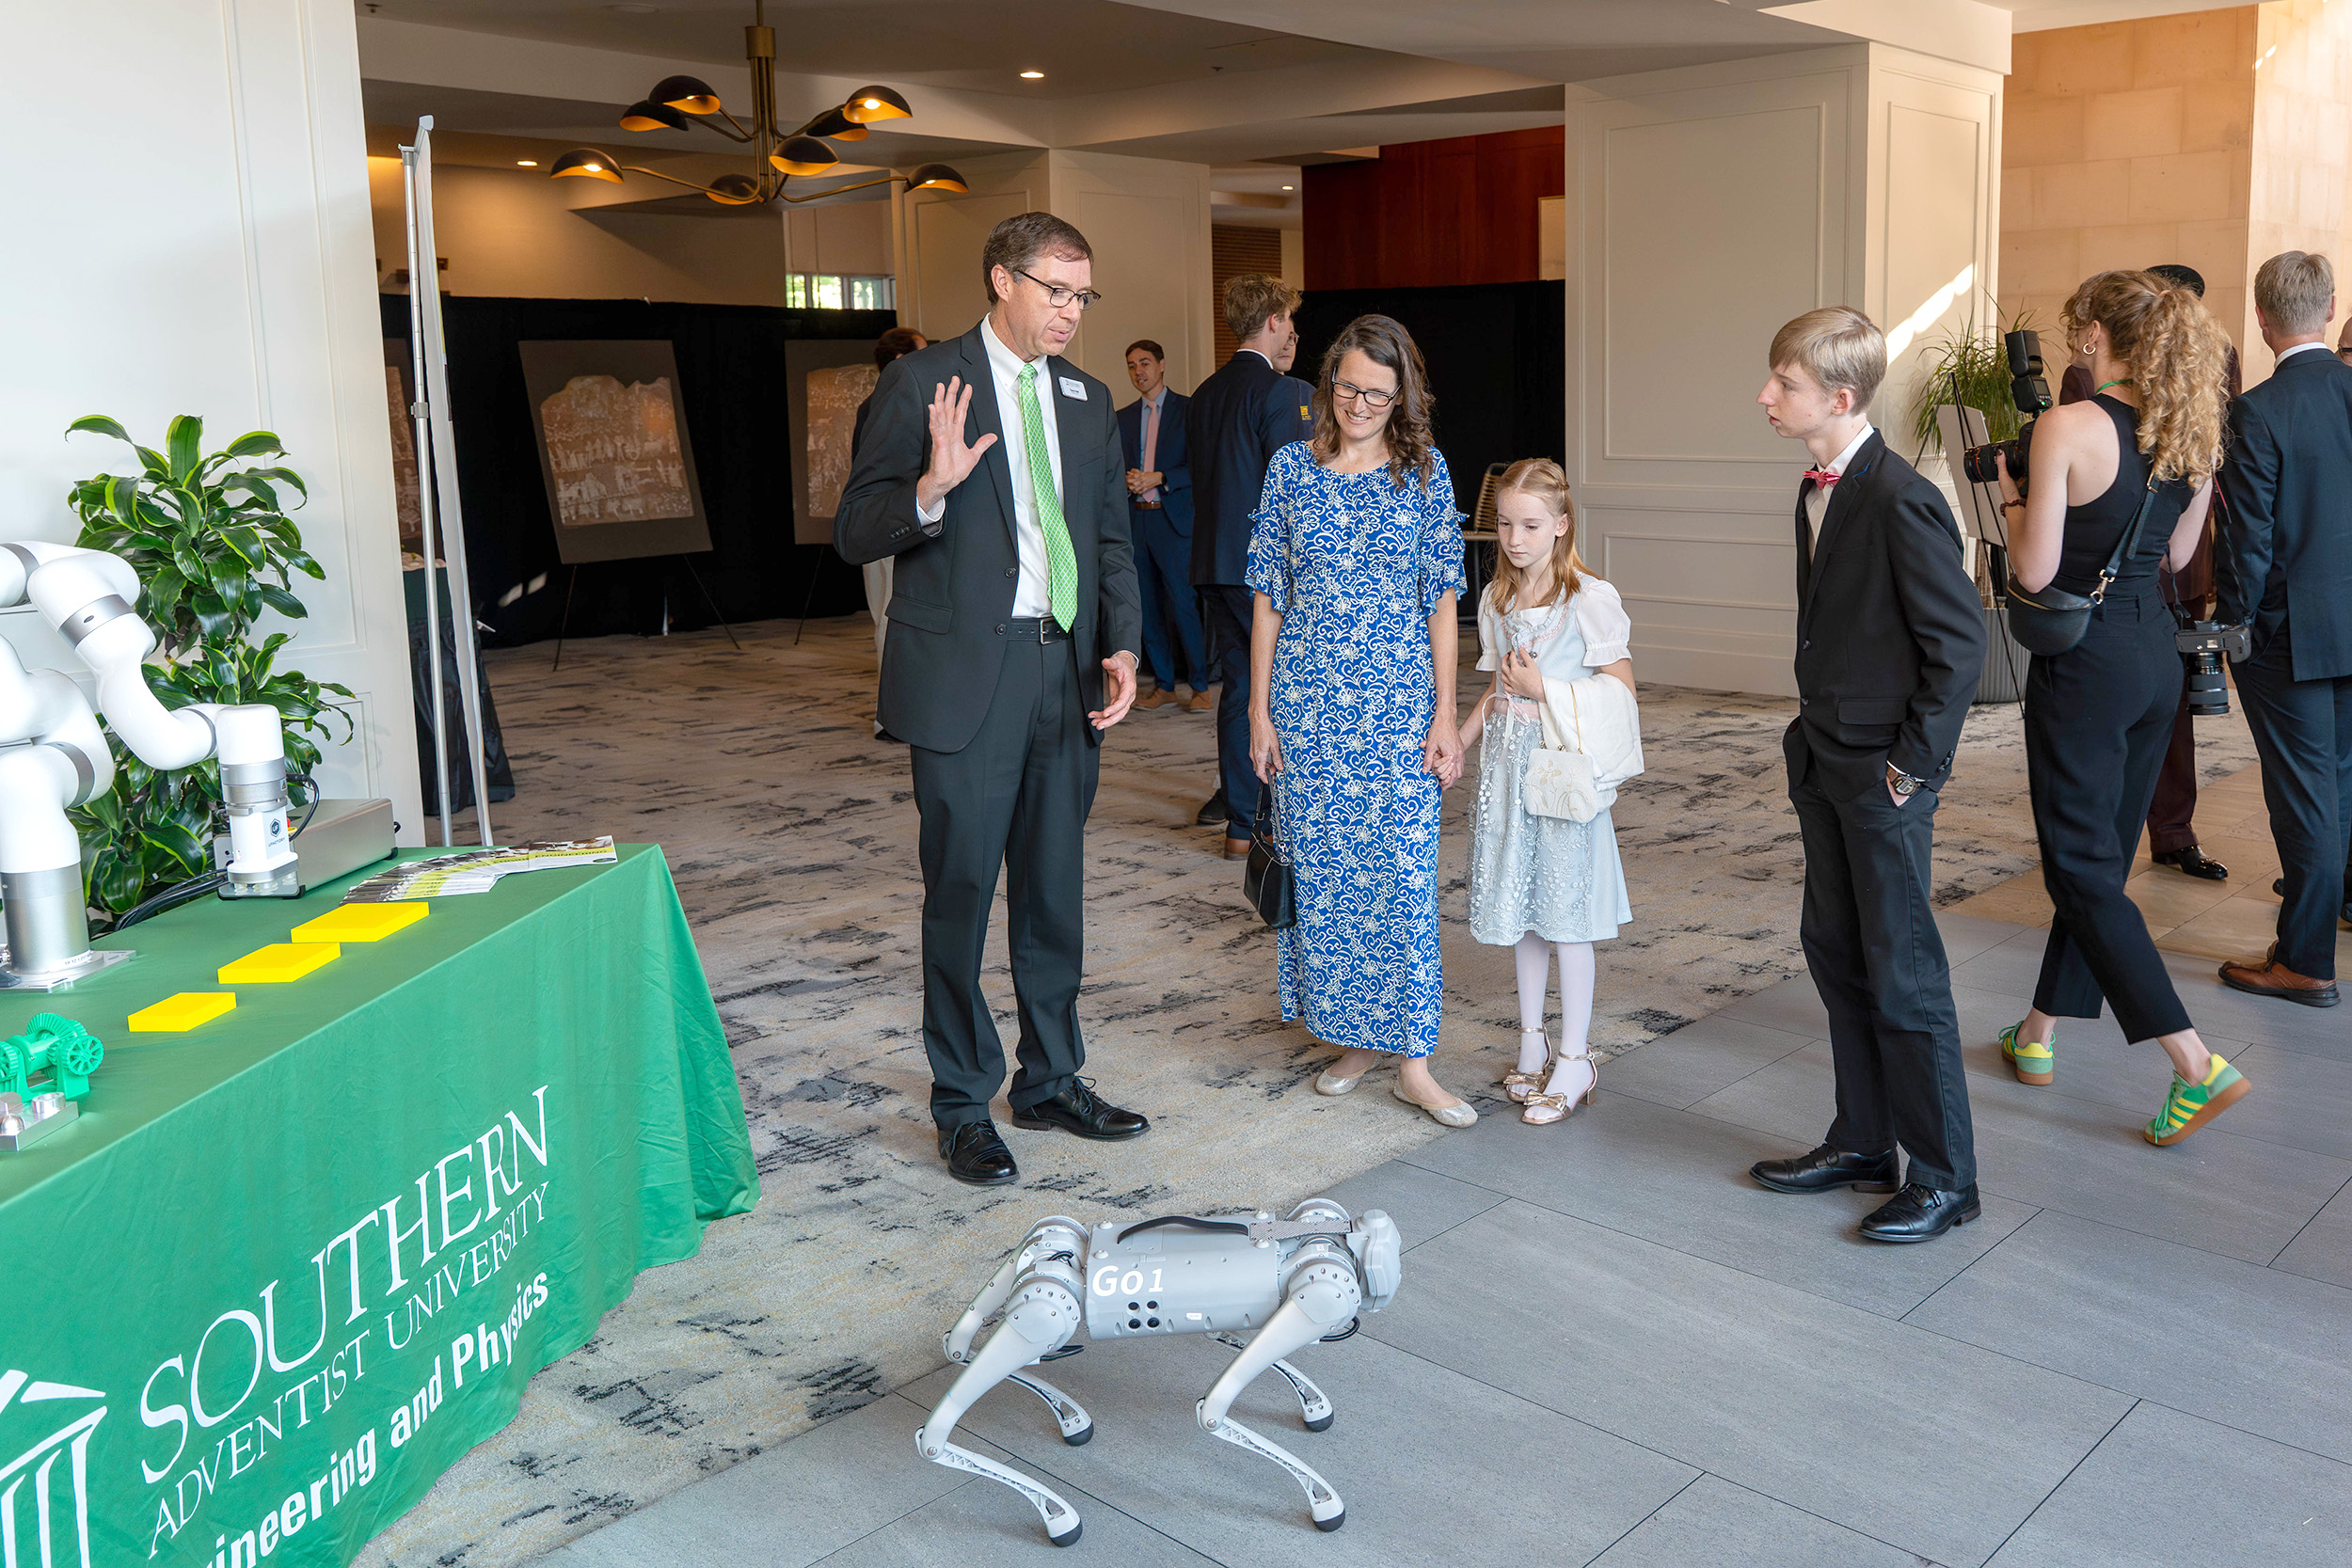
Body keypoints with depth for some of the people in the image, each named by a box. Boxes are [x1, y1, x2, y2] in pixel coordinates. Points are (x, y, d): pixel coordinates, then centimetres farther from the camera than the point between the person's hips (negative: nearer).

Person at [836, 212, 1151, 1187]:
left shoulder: (1087, 400, 13)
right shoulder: (925, 383, -4)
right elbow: (854, 533, -6)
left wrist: (1122, 647, 4)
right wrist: (930, 488, -25)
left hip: (1066, 673, 5)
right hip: (968, 676, -5)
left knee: (1055, 893, 13)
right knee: (961, 894, 1)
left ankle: (1051, 1081, 28)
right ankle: (962, 1104, 16)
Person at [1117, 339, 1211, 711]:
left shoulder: (1188, 409, 2)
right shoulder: (1123, 418, 16)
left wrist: (1159, 478, -14)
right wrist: (1127, 478, -6)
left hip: (1174, 520, -5)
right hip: (1135, 519, 5)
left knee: (1183, 603, -10)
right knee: (1148, 607, 6)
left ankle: (1201, 687, -2)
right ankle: (1163, 685, 14)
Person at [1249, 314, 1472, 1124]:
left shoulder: (1425, 471, 2)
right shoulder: (1293, 466, 4)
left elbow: (1440, 599, 2)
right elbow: (1268, 595, 5)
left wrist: (1445, 713, -3)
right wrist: (1259, 709, 2)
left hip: (1399, 700, -1)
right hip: (1308, 698, 2)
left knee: (1403, 871, -3)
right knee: (1320, 867, 7)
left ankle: (1412, 1061, 5)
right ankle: (1351, 1035, 22)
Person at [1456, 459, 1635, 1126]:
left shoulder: (1590, 598, -10)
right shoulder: (1495, 600, 9)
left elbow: (1622, 687, -9)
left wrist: (1543, 689, -14)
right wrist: (1455, 741, 8)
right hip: (1507, 764, 6)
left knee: (1566, 914, -1)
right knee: (1520, 908, 12)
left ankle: (1573, 1059, 10)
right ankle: (1532, 1044, 24)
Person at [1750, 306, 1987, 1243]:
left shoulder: (1899, 500, -19)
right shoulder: (1817, 494, 10)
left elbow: (1961, 639, -19)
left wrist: (1915, 761, -16)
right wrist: (1814, 738, 12)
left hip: (1884, 775, -9)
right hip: (1825, 762, 9)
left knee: (1901, 972, -1)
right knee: (1834, 949, 16)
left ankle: (1944, 1179, 13)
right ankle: (1862, 1146, 29)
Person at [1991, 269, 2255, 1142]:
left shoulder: (2068, 428, -17)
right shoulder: (2194, 433, 4)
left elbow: (2034, 572, -17)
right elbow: (2177, 555, 15)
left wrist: (2012, 493, -1)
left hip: (2084, 662, -8)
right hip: (2156, 655, 8)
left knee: (2084, 866, -2)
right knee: (2102, 851, 17)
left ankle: (2198, 1067, -9)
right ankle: (2039, 1033, 30)